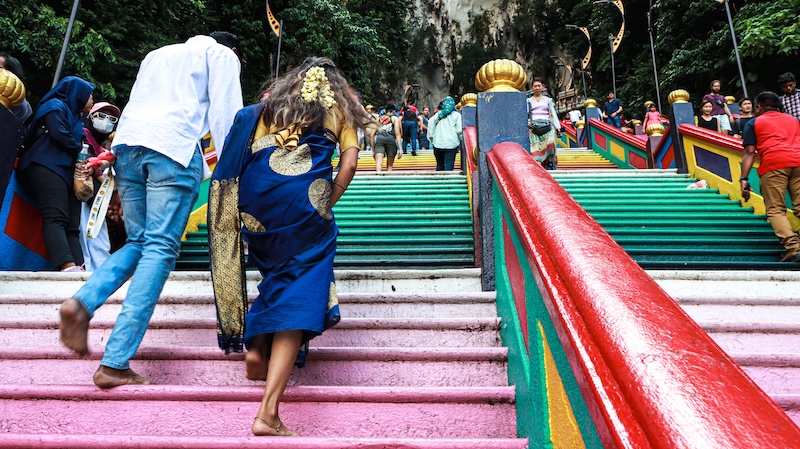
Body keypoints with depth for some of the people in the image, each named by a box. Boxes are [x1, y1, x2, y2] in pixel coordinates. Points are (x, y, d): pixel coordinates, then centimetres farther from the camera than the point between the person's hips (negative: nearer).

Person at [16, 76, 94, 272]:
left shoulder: (74, 115, 31)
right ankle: (68, 266, -40)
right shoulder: (56, 106, 6)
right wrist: (81, 151, 4)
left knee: (71, 225, -7)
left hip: (65, 171, 9)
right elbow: (59, 135, -10)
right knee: (55, 218, -24)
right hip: (46, 167, -9)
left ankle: (78, 267, -19)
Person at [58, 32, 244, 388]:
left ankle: (82, 302, -11)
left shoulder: (158, 54, 35)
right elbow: (224, 112, 2)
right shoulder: (222, 54, 16)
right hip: (174, 146, -6)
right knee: (159, 249, -8)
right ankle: (115, 364, -13)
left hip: (127, 144, 7)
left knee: (138, 242, 15)